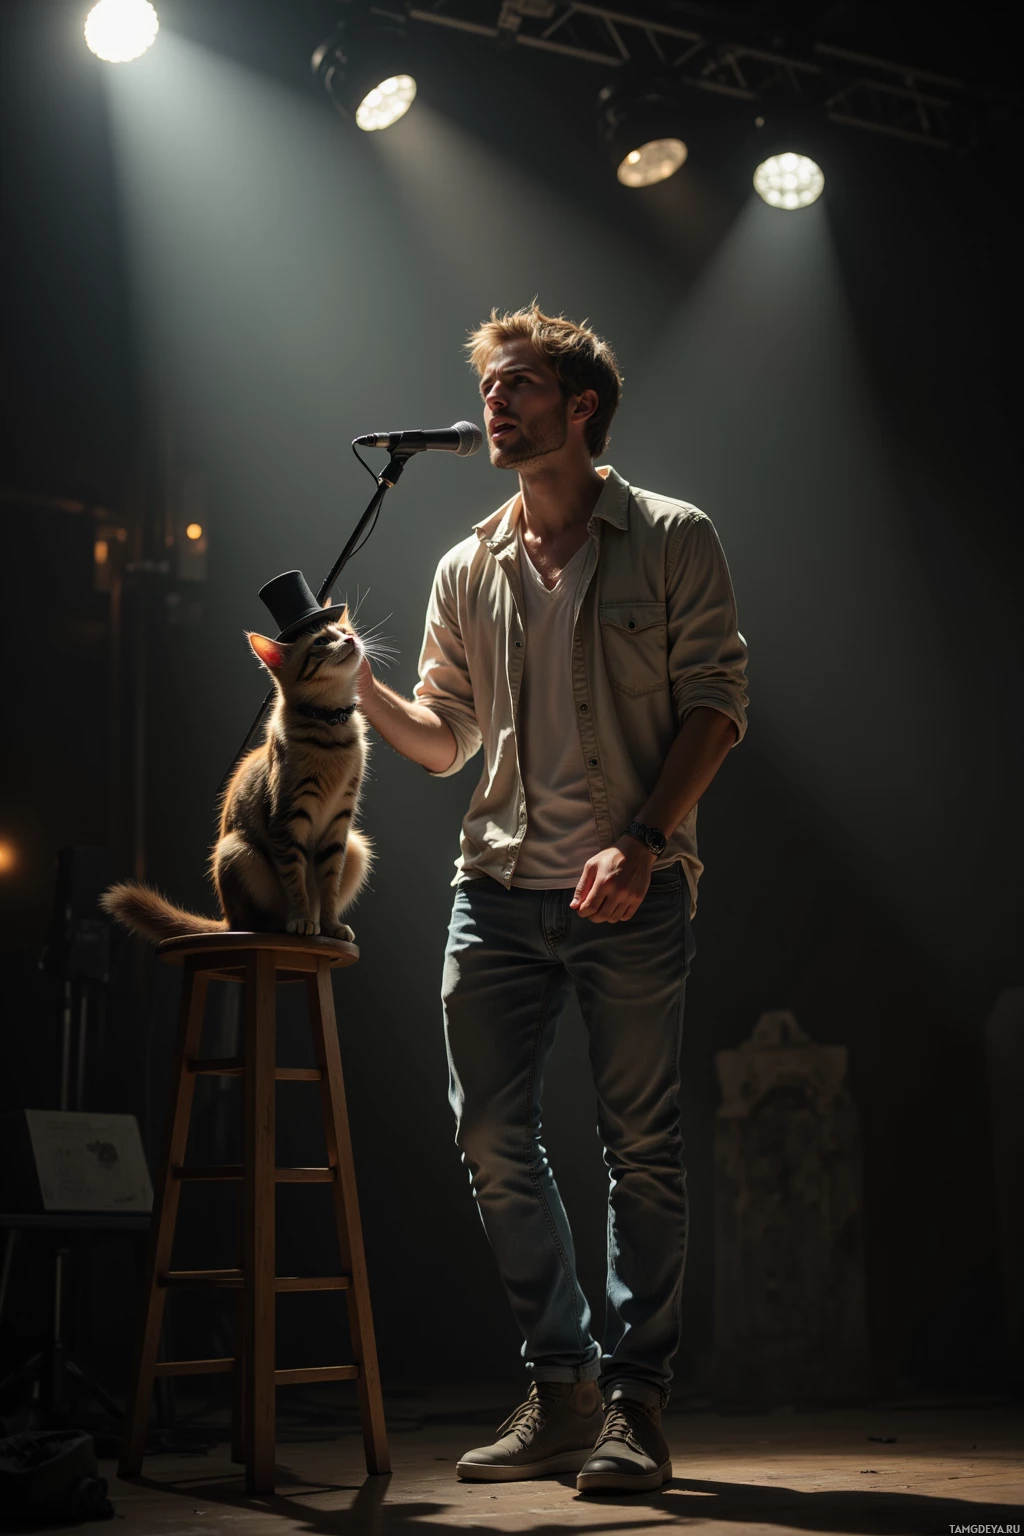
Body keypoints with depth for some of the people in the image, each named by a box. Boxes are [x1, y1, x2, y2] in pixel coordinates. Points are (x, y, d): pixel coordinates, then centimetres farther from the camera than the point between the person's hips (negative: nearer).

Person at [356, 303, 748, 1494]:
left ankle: (635, 1400, 9)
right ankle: (562, 1384, 13)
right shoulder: (467, 570, 16)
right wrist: (357, 685, -3)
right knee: (492, 1136, 0)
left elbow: (715, 701, -2)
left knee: (641, 1143, 0)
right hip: (498, 884, 4)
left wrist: (643, 840, -14)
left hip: (632, 891, -4)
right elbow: (443, 741, 16)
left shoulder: (672, 542, 4)